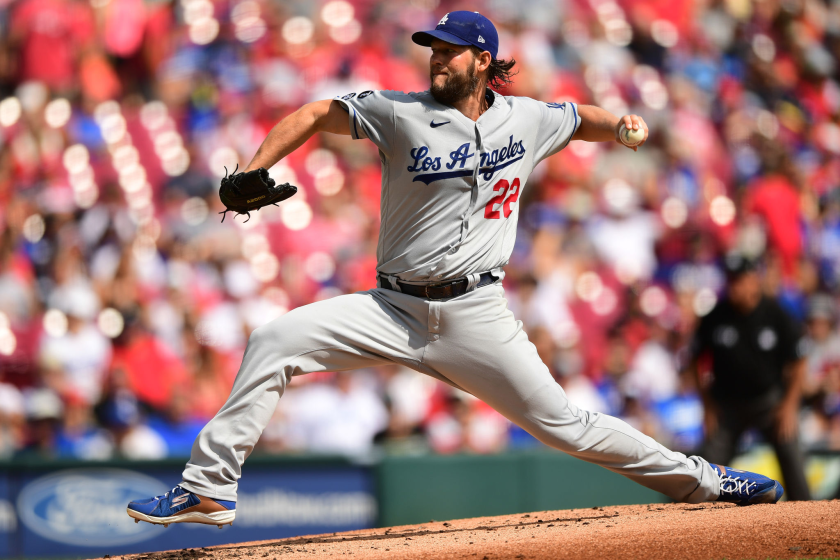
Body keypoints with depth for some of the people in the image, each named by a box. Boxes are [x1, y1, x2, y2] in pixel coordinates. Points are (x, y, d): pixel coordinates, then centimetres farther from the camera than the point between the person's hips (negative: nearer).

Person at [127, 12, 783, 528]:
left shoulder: (527, 120, 4)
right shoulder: (402, 114, -2)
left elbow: (580, 121, 24)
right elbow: (318, 114, 3)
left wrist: (622, 124, 4)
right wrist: (253, 173, -7)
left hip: (477, 314, 0)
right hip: (395, 309, 0)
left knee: (561, 423, -2)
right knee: (274, 341, -17)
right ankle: (208, 488, -14)